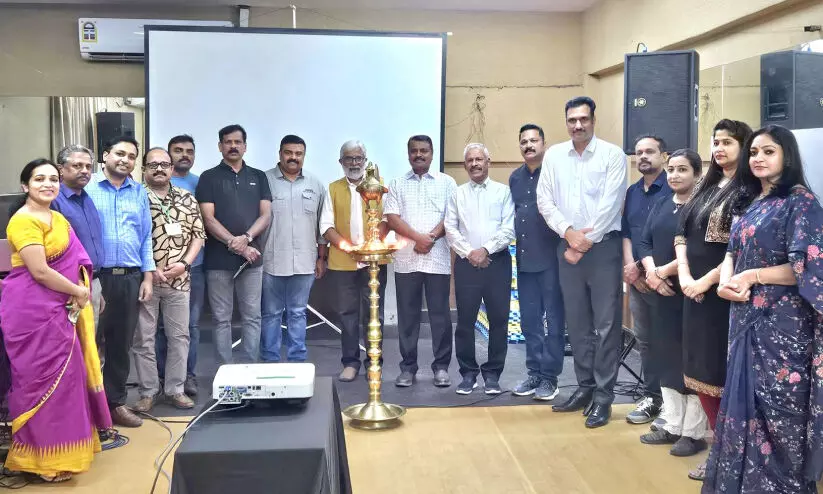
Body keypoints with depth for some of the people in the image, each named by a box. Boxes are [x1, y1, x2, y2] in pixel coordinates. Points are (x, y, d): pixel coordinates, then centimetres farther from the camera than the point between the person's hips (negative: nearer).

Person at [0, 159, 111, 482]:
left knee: (62, 375, 14)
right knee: (44, 377, -1)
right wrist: (78, 292, -11)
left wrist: (80, 293, -1)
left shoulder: (59, 219, 14)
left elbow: (73, 262, 16)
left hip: (59, 308, 9)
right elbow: (40, 271, -22)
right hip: (33, 310, -9)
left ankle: (59, 447, 27)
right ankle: (45, 457, 11)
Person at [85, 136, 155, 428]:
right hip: (95, 276, -4)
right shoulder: (86, 187, -1)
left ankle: (116, 402, 21)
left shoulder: (139, 192, 11)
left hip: (130, 278, 4)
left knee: (122, 343, 10)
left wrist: (147, 277, 6)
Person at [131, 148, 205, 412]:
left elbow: (198, 234, 7)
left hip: (178, 281, 3)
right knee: (144, 338, 5)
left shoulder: (187, 199, 7)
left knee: (179, 336, 8)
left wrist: (184, 263, -8)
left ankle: (175, 389, 20)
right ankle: (148, 391, 17)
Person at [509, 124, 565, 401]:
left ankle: (550, 376, 10)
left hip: (551, 257, -6)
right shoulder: (515, 178, 13)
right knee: (529, 320, 11)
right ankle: (534, 372, 21)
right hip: (524, 258, 6)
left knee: (554, 319, 2)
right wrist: (517, 246, 14)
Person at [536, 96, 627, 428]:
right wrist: (568, 232, -10)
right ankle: (585, 387, 23)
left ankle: (603, 396, 5)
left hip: (603, 246, -4)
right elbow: (544, 200, 4)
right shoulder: (553, 155, 8)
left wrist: (585, 241, -12)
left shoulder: (612, 154, -3)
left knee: (606, 324, -3)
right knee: (577, 323, 11)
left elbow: (610, 204, -10)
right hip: (568, 246, 4)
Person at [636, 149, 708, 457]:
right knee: (667, 358, 12)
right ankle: (671, 426, 23)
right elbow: (644, 242, 7)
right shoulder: (660, 204, 12)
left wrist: (665, 270, -14)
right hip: (662, 292, 7)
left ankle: (693, 432, 12)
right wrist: (652, 273, -10)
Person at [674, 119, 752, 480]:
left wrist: (706, 281, -13)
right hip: (695, 290, 7)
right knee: (701, 369, 11)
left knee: (725, 372, -2)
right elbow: (682, 233, 10)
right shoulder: (706, 187, 14)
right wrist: (684, 275, -5)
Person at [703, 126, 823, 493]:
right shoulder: (749, 202, 13)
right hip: (746, 319, 7)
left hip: (782, 323, -7)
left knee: (777, 410, 0)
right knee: (744, 403, 12)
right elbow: (732, 253, 14)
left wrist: (751, 276, -13)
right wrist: (726, 281, -7)